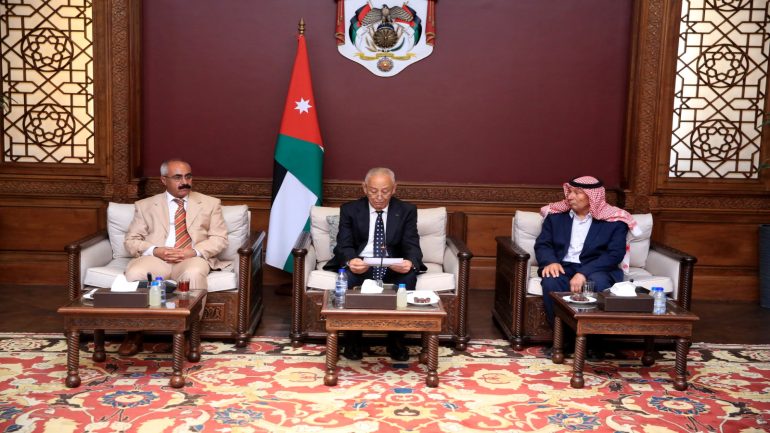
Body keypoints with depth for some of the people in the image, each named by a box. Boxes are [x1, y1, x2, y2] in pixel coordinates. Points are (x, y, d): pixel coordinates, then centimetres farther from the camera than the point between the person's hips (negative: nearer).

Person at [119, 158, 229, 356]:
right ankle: (134, 333, -17)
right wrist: (155, 251, -12)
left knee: (194, 274, -37)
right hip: (155, 258, 1)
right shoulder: (145, 205, 17)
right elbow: (131, 241, 10)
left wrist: (194, 251, -12)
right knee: (134, 273, -32)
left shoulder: (210, 203, 15)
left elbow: (219, 239, 7)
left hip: (193, 258, -1)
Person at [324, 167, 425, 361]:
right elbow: (344, 245, -8)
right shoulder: (350, 210, 1)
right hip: (359, 265, 0)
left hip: (395, 267, 1)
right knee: (347, 274, -34)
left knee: (409, 276, -32)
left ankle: (396, 339, -16)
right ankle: (353, 338, -15)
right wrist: (350, 261, -34)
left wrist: (410, 263, -33)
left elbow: (412, 245, -7)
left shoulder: (407, 211, 1)